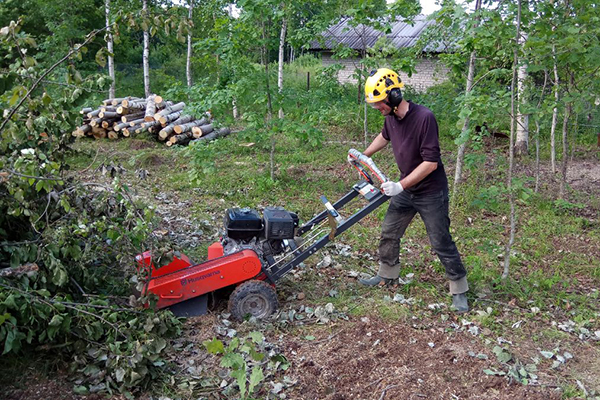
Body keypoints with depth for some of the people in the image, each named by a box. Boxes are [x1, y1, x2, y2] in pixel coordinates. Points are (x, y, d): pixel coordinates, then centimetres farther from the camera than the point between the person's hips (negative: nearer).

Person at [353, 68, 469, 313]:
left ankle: (459, 291, 17)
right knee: (389, 234, 15)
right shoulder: (391, 117, -3)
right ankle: (387, 276, 35)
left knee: (442, 244, 1)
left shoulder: (424, 118, -27)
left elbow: (431, 162, -29)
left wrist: (401, 185, -29)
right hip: (406, 190, 7)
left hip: (431, 193, -7)